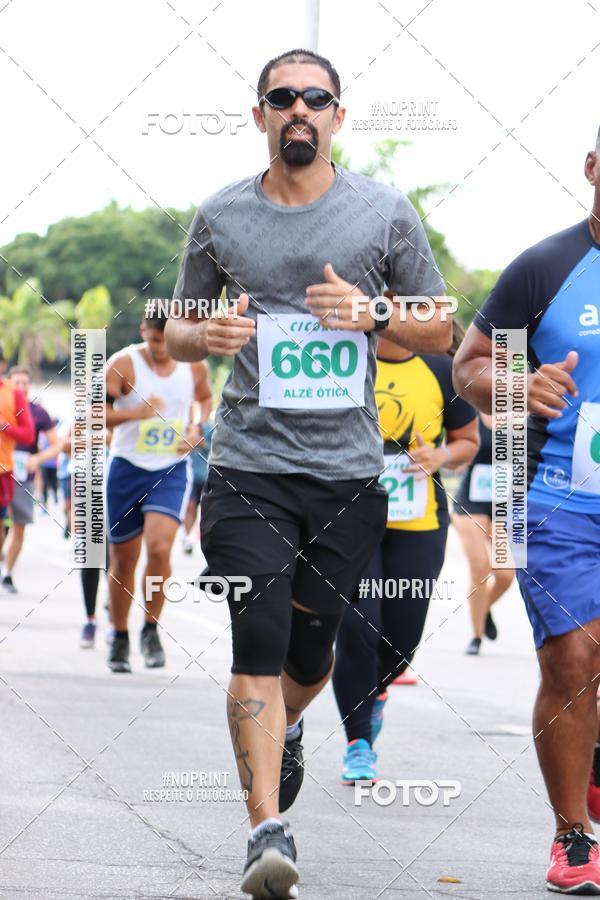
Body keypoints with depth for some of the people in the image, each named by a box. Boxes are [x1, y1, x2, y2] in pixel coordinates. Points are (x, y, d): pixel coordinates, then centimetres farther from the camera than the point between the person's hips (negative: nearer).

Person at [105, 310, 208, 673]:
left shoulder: (195, 367, 0)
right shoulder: (123, 364, -10)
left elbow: (206, 403, 21)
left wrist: (197, 431, 1)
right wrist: (136, 413, -32)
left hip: (172, 470, 0)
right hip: (127, 468, 0)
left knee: (159, 547, -20)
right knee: (124, 559, 7)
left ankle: (152, 629, -1)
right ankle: (120, 637, 25)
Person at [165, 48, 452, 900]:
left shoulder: (385, 212, 4)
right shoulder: (220, 216, 5)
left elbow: (439, 331, 10)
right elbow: (177, 330, 16)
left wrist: (371, 312, -10)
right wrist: (208, 334, -8)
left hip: (347, 469, 1)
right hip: (248, 466, -1)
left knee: (312, 641, 12)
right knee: (259, 641, -13)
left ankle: (287, 730, 47)